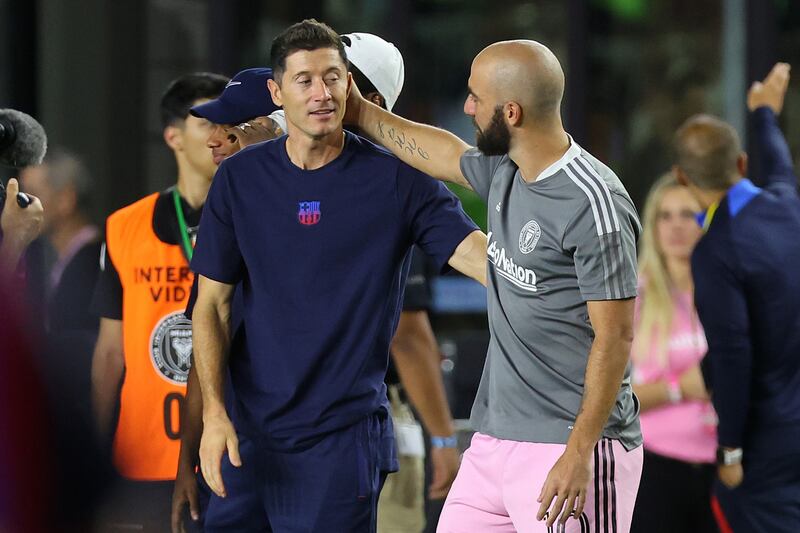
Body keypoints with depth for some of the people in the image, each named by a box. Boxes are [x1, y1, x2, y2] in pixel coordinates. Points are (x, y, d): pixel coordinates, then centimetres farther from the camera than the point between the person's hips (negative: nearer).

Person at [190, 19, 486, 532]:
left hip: (343, 439, -3)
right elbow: (213, 303, 5)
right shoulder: (240, 177, 3)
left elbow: (476, 252, -16)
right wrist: (214, 412, -6)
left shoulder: (396, 178, -5)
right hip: (249, 431, 3)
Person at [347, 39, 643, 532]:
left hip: (568, 449, -9)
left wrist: (579, 454, -21)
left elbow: (615, 337, -18)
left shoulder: (593, 205, -18)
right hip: (496, 438, 9)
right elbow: (444, 154, 32)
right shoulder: (504, 172, 8)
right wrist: (362, 113, 40)